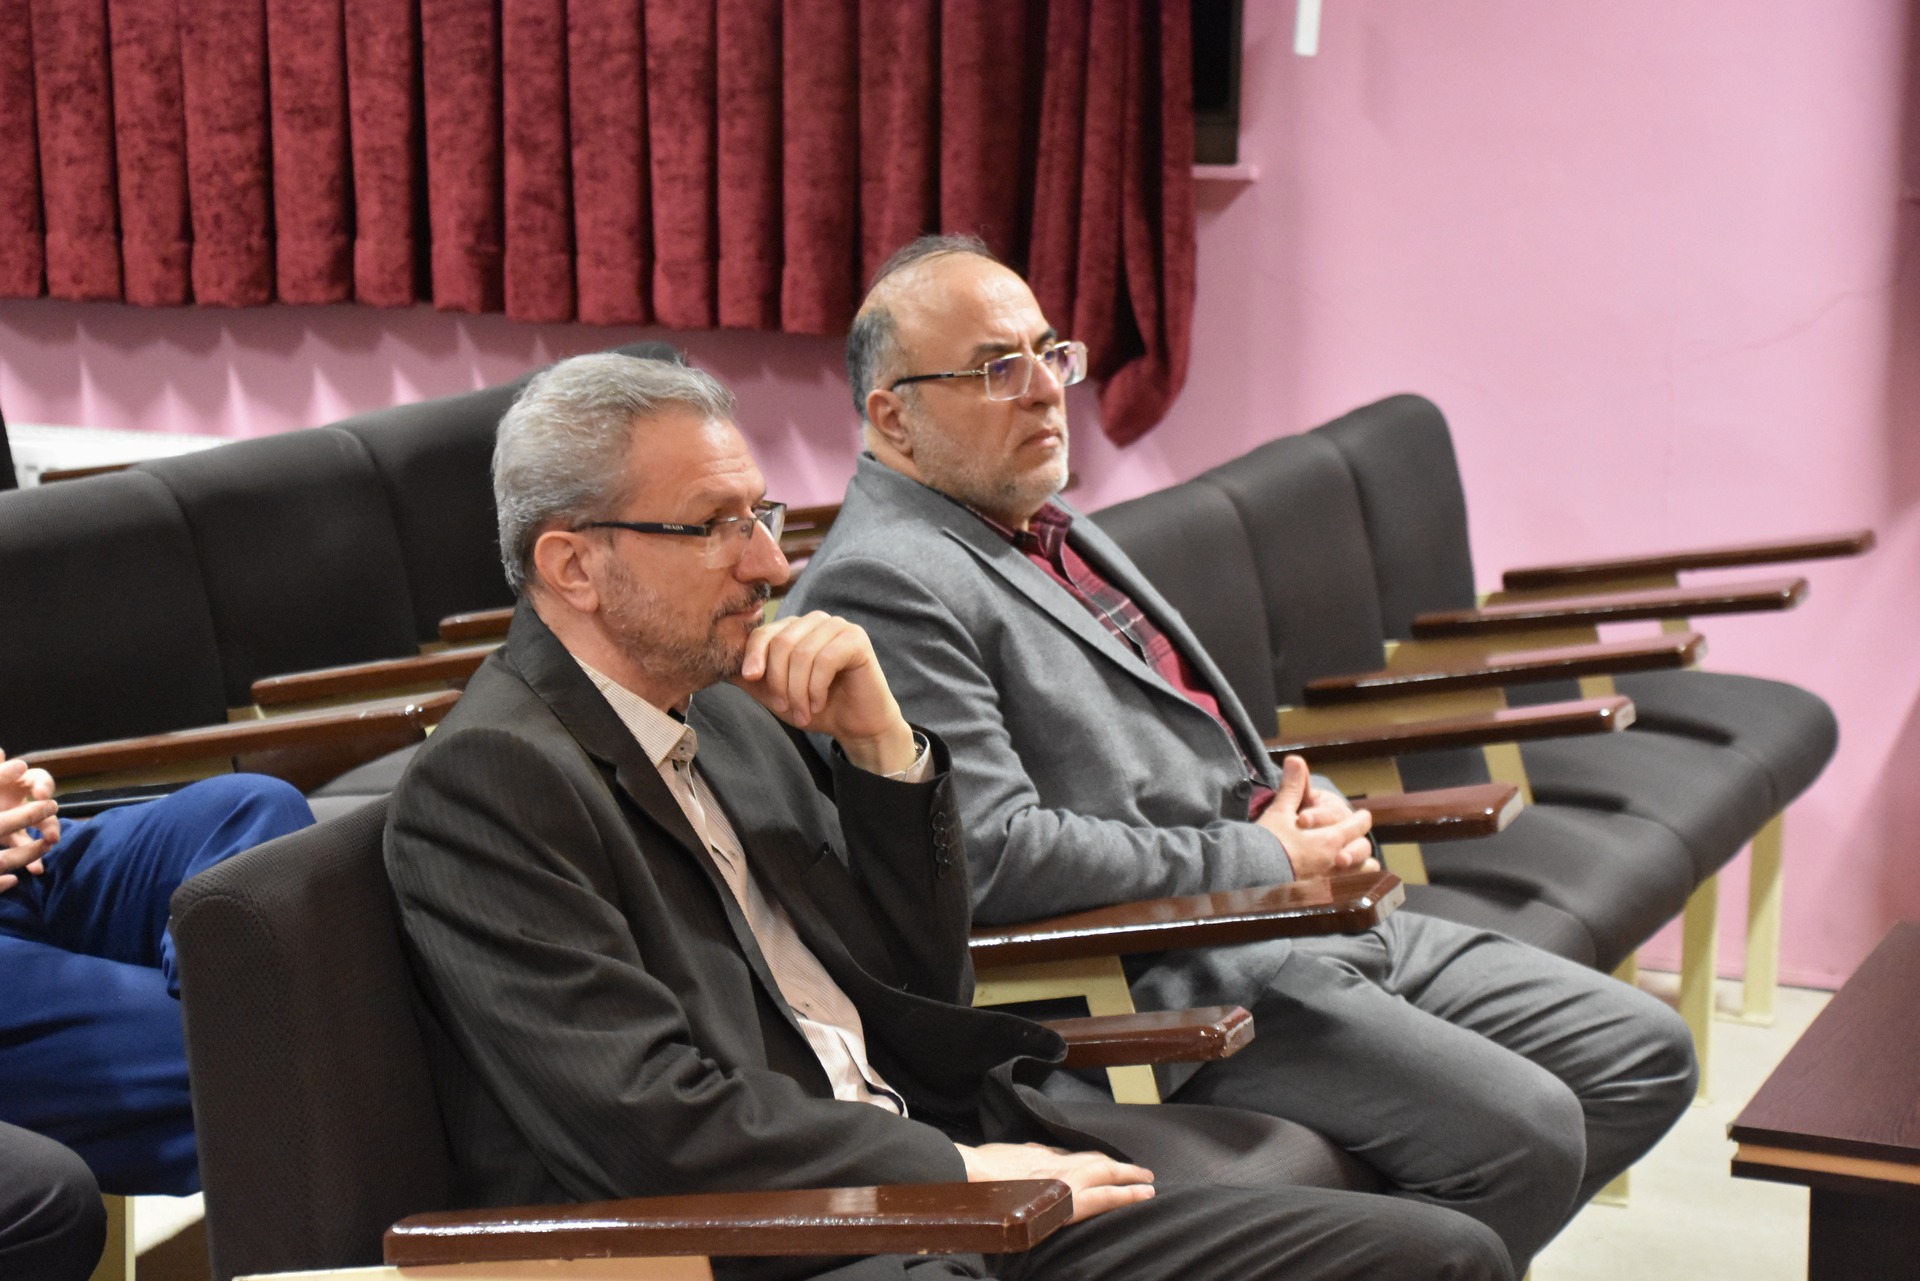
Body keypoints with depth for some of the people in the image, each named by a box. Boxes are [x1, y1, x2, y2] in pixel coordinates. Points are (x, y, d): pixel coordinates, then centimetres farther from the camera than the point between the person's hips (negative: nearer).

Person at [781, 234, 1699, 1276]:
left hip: (1308, 916, 10)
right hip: (1164, 980, -10)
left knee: (1642, 1055, 7)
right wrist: (1267, 860, -15)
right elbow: (995, 853, -23)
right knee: (1521, 1131, -23)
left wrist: (1307, 808, 5)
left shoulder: (1049, 529, 18)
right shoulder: (883, 583, -13)